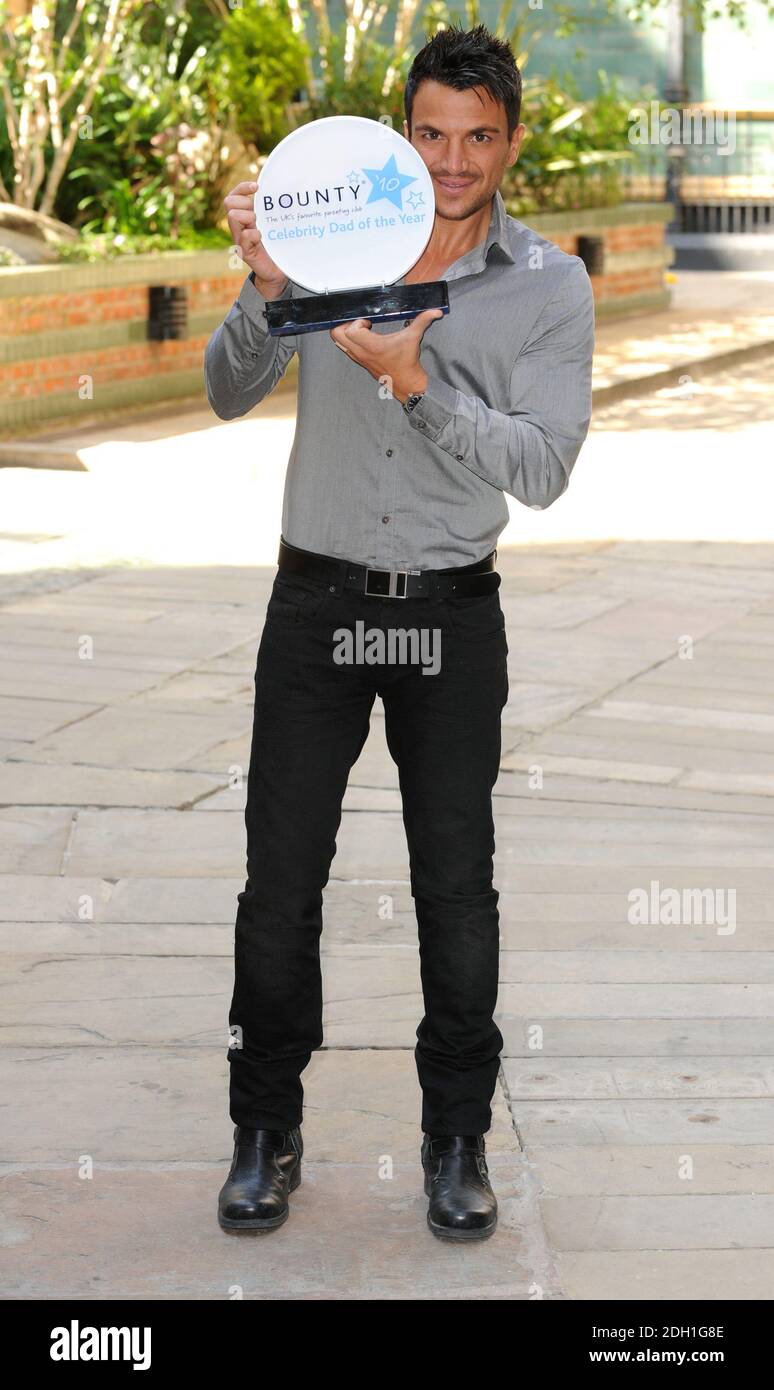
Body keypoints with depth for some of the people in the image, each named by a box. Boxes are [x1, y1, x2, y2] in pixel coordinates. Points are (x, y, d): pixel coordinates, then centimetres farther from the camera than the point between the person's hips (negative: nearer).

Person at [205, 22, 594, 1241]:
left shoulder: (552, 287, -3)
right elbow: (231, 395, -6)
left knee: (458, 888, 5)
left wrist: (420, 382, -24)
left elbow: (542, 469, -12)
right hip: (316, 602, 1)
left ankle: (457, 1141, 20)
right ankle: (266, 1133, 19)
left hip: (452, 614, 0)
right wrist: (266, 290, -24)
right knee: (282, 883, 4)